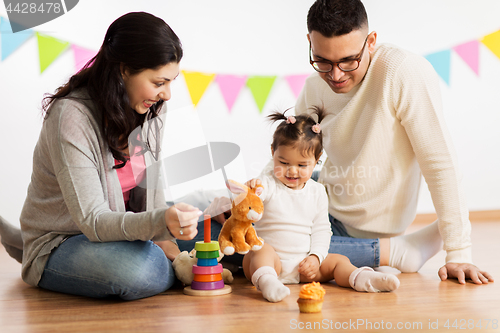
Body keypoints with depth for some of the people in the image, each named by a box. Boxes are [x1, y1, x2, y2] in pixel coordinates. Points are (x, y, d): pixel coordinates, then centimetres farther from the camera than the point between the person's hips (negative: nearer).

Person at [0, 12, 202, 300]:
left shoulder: (148, 109, -4)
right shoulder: (72, 118, -27)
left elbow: (149, 183, 6)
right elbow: (93, 221, -30)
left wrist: (163, 238, -8)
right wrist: (160, 221, -46)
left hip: (122, 226, 8)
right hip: (60, 244, -8)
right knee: (136, 270, -40)